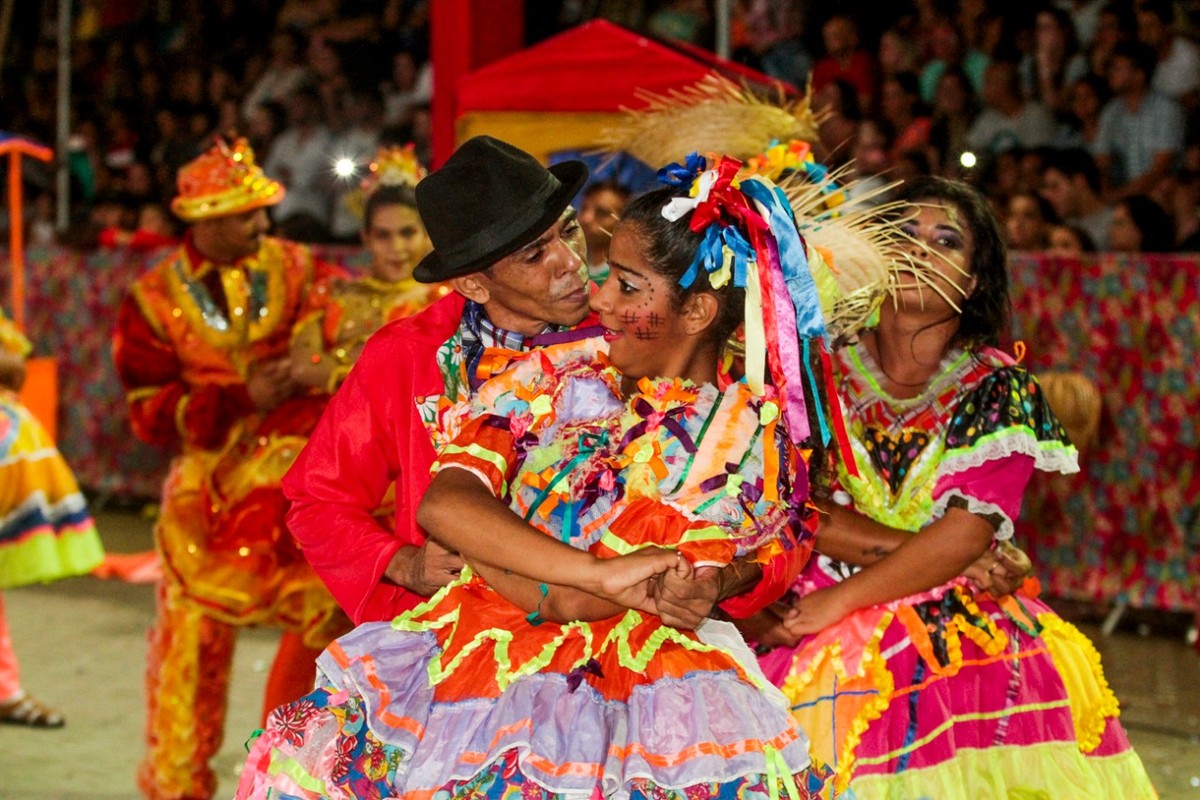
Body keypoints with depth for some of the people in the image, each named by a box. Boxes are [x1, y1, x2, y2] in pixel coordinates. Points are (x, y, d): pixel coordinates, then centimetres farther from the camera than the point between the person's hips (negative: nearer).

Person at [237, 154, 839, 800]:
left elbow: (568, 604, -10)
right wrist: (595, 572, -16)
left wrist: (474, 534, 1)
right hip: (476, 651, 3)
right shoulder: (554, 375, 9)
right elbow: (441, 503, -9)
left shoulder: (751, 441, -4)